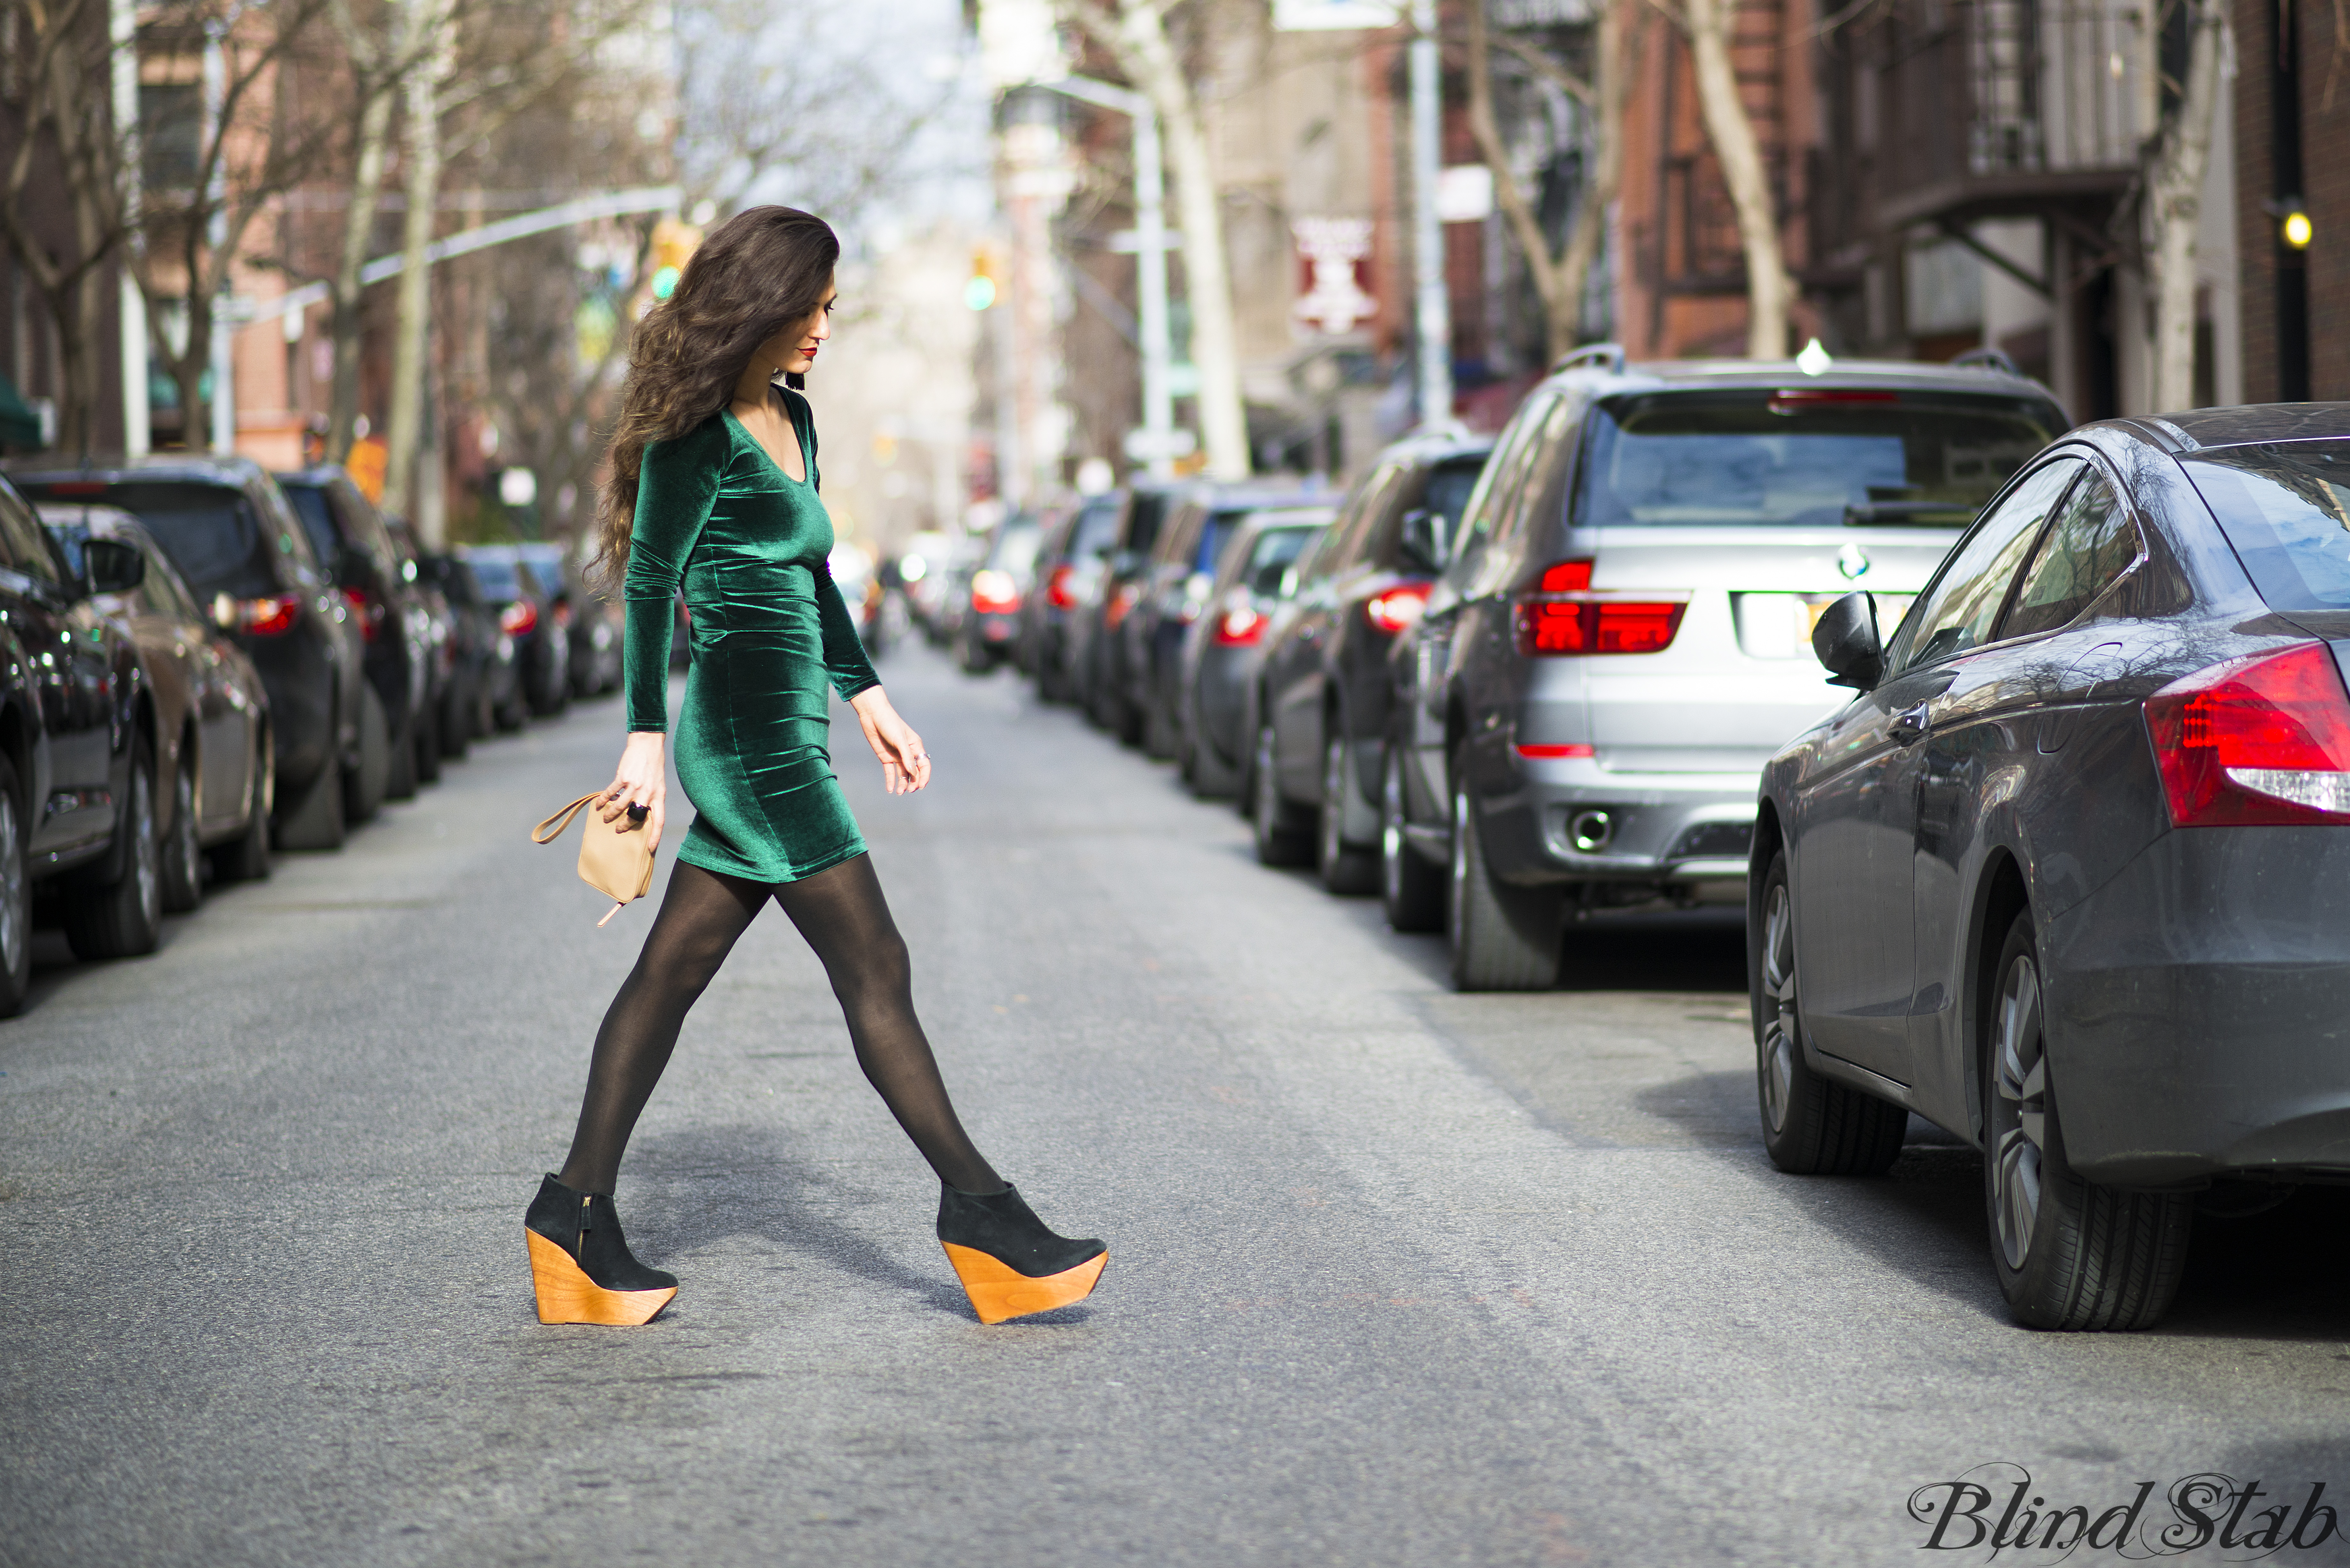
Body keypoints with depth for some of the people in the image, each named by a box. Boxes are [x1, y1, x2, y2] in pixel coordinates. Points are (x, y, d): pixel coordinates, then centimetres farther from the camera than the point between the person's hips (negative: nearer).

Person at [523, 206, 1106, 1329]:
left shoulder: (790, 418, 15)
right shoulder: (701, 435, -11)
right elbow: (649, 583, -12)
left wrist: (867, 697, 24)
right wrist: (648, 738, -15)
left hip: (776, 737, 9)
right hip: (754, 738, -9)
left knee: (674, 972, 8)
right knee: (874, 970, -5)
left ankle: (577, 1213, 11)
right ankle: (978, 1211, -1)